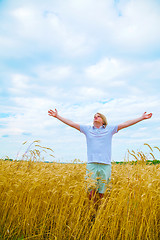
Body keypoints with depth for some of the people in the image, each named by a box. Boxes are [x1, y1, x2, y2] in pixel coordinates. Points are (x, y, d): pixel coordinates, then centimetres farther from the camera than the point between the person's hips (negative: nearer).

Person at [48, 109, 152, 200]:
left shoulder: (110, 129, 12)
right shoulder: (87, 129, 15)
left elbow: (126, 124, 8)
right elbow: (71, 123, 14)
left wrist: (142, 118, 4)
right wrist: (57, 116, 11)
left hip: (105, 165, 0)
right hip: (91, 164, 1)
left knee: (102, 193, 3)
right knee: (91, 192, -5)